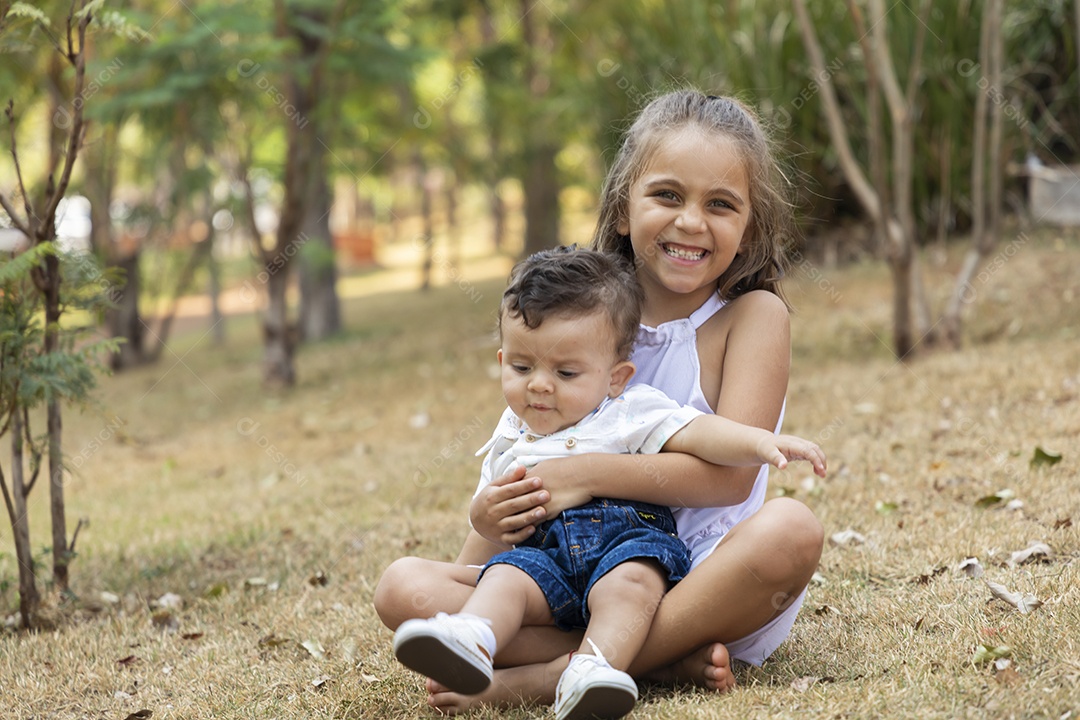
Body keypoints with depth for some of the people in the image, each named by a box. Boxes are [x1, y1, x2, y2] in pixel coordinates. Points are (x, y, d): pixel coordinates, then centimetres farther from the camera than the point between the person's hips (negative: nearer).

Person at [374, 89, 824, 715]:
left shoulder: (754, 315, -2)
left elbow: (732, 471, -15)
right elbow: (535, 483, 14)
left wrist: (589, 475, -24)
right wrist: (493, 519, -9)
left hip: (711, 589, -4)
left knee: (790, 528, -36)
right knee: (403, 587, -15)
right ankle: (667, 661, -25)